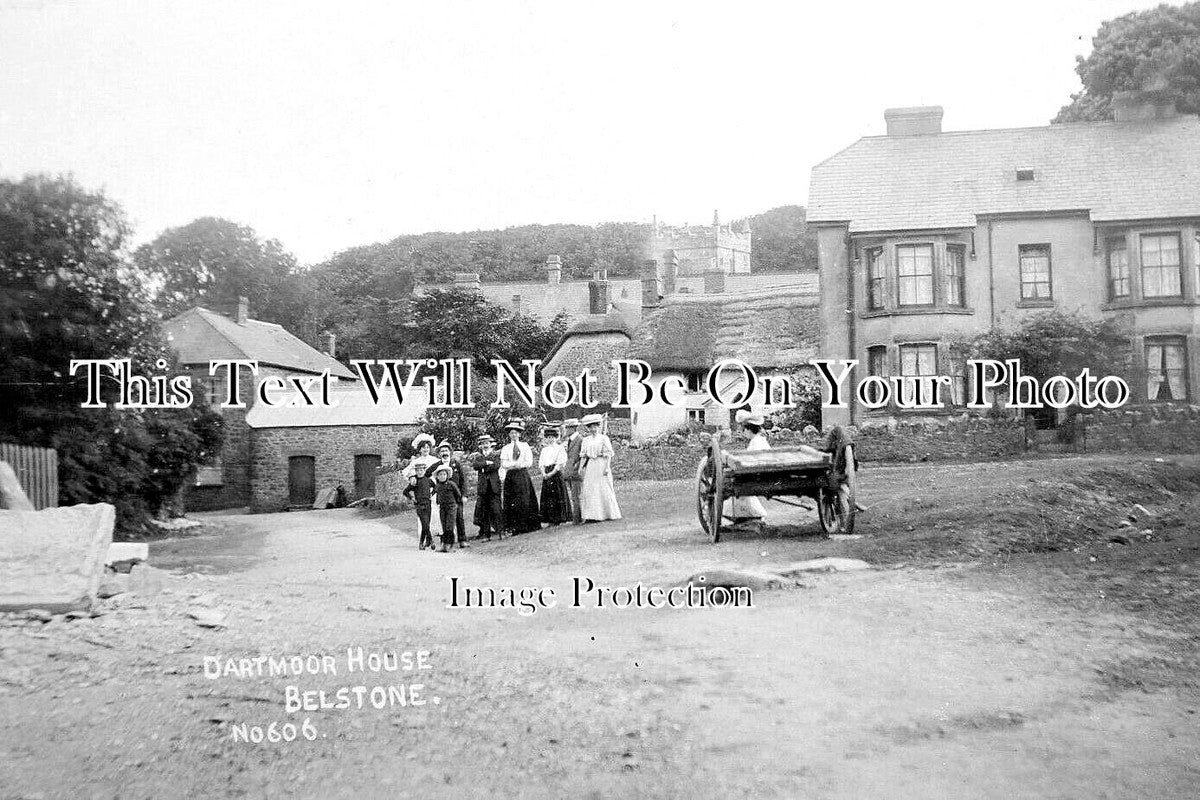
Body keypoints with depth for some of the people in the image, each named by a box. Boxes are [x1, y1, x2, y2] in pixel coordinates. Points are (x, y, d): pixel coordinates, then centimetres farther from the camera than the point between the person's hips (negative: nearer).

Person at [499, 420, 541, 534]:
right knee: (511, 502, -4)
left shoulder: (525, 446, 7)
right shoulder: (506, 448, 8)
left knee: (525, 500, -5)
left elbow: (529, 462, -1)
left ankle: (526, 525, -1)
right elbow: (503, 464, -2)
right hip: (510, 476, 1)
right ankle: (513, 527, -3)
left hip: (523, 475, 0)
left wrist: (520, 465, -11)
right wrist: (516, 464, -14)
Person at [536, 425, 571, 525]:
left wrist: (551, 473, -15)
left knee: (557, 497, -6)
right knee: (547, 497, 1)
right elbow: (541, 463, 12)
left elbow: (560, 464, -7)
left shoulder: (560, 448, 1)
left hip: (556, 473, -5)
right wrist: (544, 473, -6)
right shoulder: (544, 450, 17)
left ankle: (559, 519, -2)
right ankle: (550, 520, 4)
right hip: (546, 475, 5)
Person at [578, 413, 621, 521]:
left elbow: (608, 454, -6)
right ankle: (592, 515, -1)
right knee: (589, 490, -2)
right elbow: (583, 455, 12)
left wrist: (607, 467, -15)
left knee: (604, 490, -3)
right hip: (590, 466, 5)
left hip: (601, 464, -5)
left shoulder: (604, 438, -1)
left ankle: (611, 513, 8)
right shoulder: (586, 440, 13)